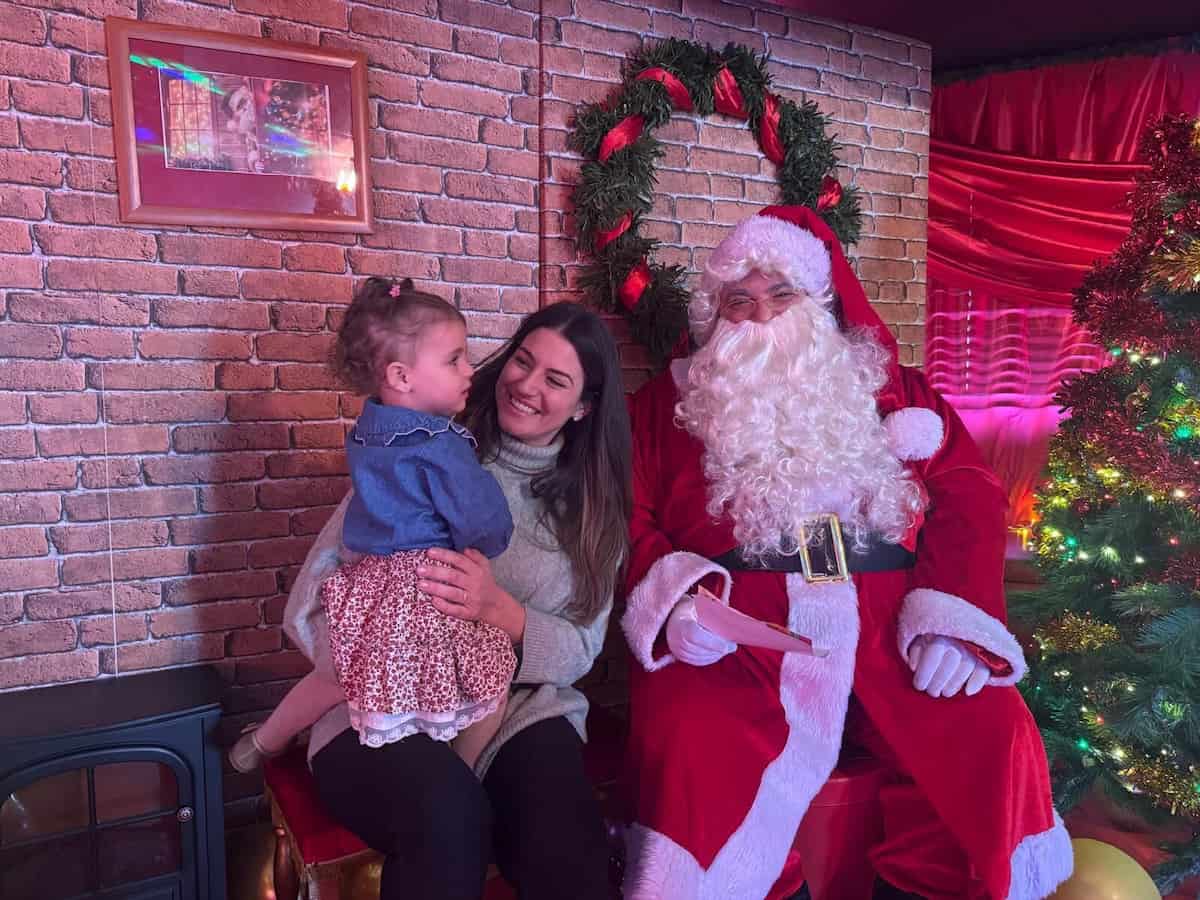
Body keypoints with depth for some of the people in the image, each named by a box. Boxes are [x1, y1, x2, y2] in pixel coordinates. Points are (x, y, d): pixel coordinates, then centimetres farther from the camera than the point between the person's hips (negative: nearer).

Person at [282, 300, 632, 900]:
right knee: (447, 809, -34)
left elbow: (580, 651, 2)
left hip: (521, 714, 2)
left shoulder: (594, 506, 7)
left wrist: (498, 611, -17)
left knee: (567, 851, -29)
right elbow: (309, 604, -3)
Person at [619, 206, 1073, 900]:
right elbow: (627, 519, 8)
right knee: (694, 747, -30)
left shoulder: (892, 392, 20)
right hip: (734, 637, -2)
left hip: (889, 628, 3)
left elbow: (969, 497, 10)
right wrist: (676, 598, -13)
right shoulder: (668, 405, 16)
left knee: (994, 733, -19)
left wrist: (952, 615, -7)